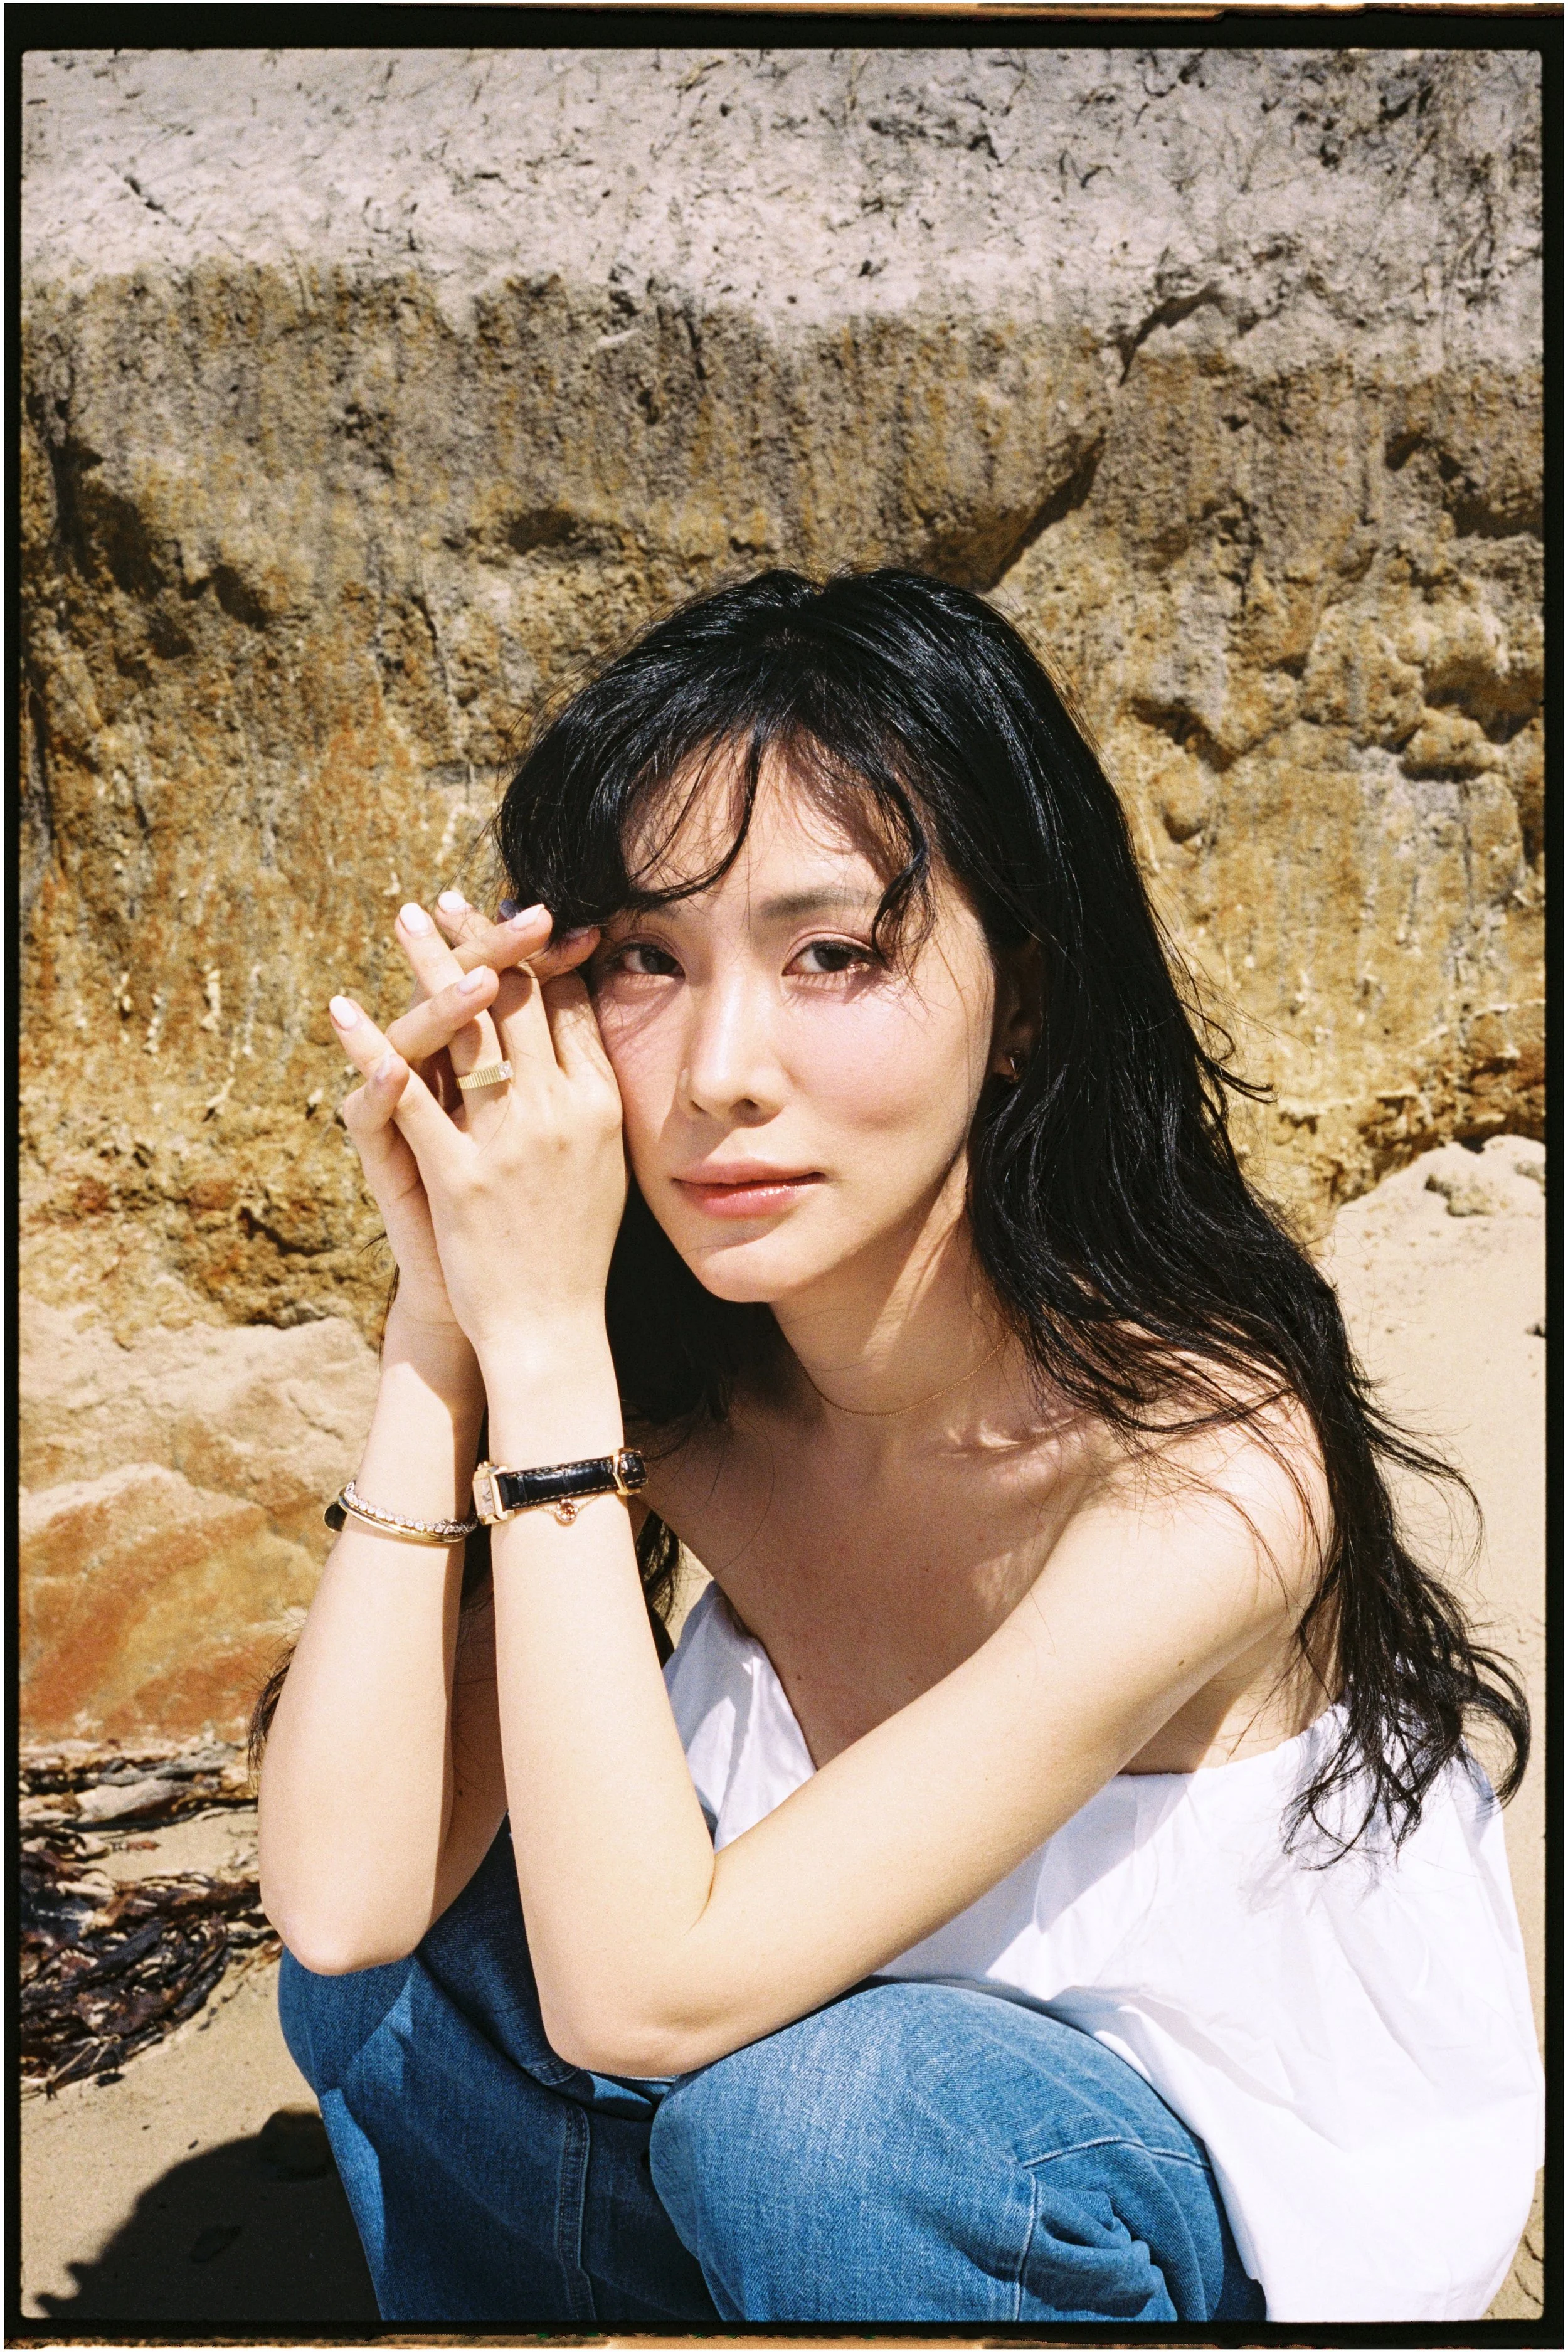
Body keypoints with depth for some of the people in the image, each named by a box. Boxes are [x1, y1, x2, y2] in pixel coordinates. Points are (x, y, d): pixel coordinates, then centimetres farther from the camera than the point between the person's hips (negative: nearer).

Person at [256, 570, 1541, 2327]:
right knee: (409, 1961, -12)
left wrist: (543, 1336, -34)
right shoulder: (671, 1378, -14)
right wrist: (447, 1320, -26)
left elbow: (637, 1986, -34)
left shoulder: (1213, 1465, -32)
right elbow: (345, 1897, -21)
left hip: (1277, 2250, -4)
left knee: (812, 2108, -31)